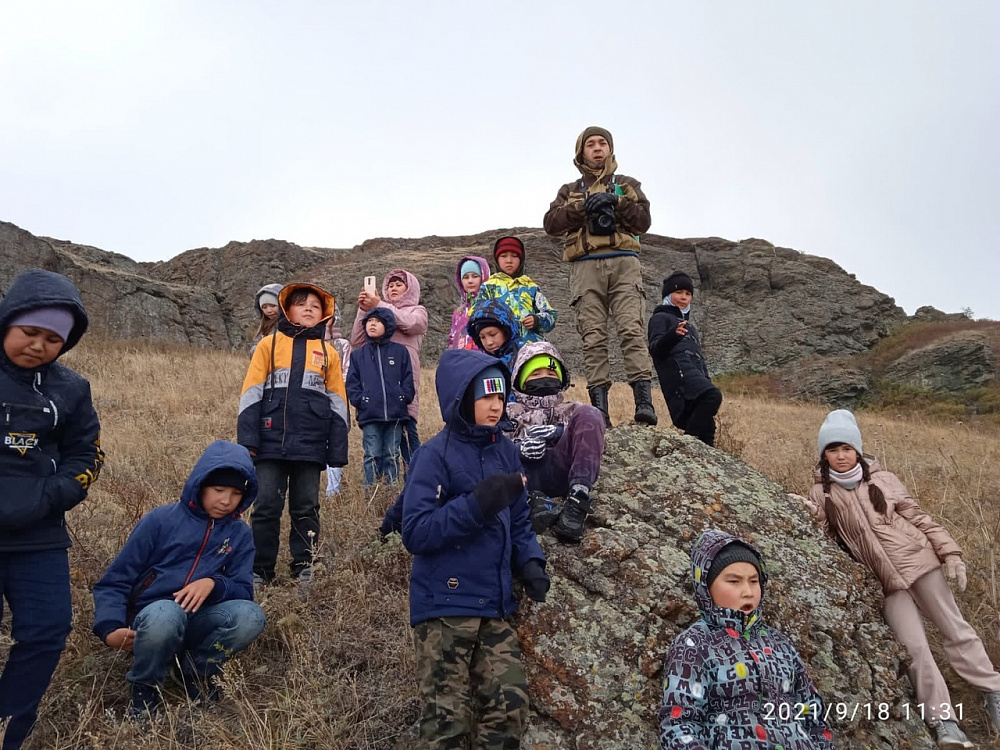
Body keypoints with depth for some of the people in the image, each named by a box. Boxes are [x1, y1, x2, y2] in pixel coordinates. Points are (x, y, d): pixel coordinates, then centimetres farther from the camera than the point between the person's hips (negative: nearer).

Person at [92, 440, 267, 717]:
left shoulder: (240, 534, 5)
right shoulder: (160, 519, -3)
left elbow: (244, 592, 0)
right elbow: (115, 581, -1)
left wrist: (214, 584, -21)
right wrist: (110, 628, -18)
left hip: (196, 624, 2)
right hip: (150, 620, -2)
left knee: (251, 615, -28)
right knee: (165, 613, -39)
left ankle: (196, 671, 1)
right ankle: (145, 690, -7)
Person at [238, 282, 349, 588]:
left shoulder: (329, 353, 11)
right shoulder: (269, 344, 7)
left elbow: (337, 403, 11)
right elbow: (251, 393, 3)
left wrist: (338, 452, 5)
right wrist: (247, 440, -5)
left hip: (311, 446, 1)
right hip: (271, 443, -1)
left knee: (306, 508, 8)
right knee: (266, 507, 4)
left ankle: (304, 568, 18)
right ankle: (260, 570, 16)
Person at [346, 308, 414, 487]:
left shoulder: (400, 351, 9)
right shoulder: (358, 354, 10)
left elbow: (408, 379, 7)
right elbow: (352, 383, 6)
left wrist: (404, 397, -6)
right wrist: (359, 400, -7)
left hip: (395, 413, 0)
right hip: (369, 415, 0)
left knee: (392, 456, 7)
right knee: (372, 456, 1)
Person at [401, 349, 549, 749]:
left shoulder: (505, 451, 6)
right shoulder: (435, 455, -12)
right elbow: (415, 533, -19)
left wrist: (530, 563, -4)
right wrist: (479, 503, -26)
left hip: (496, 608, 6)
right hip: (445, 606, -5)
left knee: (510, 707, 7)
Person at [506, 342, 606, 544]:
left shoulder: (571, 410, 32)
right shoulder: (510, 413, 30)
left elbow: (591, 438, 11)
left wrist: (558, 432, -7)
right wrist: (520, 448, -11)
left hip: (560, 470, 1)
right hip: (523, 474, 0)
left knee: (588, 413, -20)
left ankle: (577, 500, -34)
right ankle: (529, 500, -40)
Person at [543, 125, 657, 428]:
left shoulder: (627, 185, 23)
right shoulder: (570, 191, 24)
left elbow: (643, 221, 7)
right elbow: (551, 224, 6)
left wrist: (616, 202, -6)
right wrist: (583, 206, -5)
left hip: (623, 263, -1)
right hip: (586, 266, 1)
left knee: (631, 329, -16)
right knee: (593, 337, -7)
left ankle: (644, 401, -22)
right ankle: (599, 408, -9)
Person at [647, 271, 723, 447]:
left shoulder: (690, 326, 37)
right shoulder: (660, 318, 13)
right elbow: (655, 349, -5)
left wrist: (707, 380, 22)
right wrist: (673, 334, -25)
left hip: (696, 375, 8)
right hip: (678, 370, -8)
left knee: (705, 426, -5)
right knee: (713, 395, -32)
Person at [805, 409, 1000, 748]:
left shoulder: (882, 479, 1)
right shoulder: (822, 493, 0)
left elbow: (919, 517, 5)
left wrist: (950, 552, 1)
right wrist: (798, 507, -22)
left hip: (918, 561, 1)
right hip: (885, 580, 0)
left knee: (955, 629, 9)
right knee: (915, 646, -6)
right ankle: (943, 720, 4)